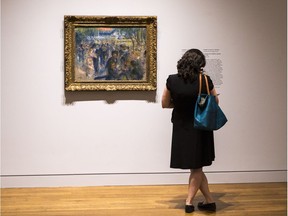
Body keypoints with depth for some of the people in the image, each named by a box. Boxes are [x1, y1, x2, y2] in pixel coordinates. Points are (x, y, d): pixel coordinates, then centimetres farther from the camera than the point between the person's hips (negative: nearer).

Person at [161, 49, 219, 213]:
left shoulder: (172, 80, -11)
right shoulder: (205, 81, -16)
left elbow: (165, 104, -1)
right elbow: (215, 102, -2)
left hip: (181, 129, 1)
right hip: (200, 128, -1)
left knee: (196, 168, 13)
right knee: (196, 167, 15)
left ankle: (209, 201, 16)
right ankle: (189, 202, 18)